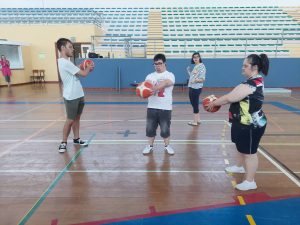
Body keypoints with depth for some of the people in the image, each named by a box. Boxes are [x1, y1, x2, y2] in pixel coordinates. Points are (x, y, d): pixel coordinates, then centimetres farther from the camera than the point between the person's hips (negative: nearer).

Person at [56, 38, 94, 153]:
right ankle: (63, 142, 13)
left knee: (77, 118, 15)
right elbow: (83, 74, -18)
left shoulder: (65, 62, 13)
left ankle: (76, 139, 27)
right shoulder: (64, 62, -20)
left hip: (78, 95, 9)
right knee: (70, 120, 0)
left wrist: (85, 68, -2)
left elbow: (77, 72, 14)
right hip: (71, 97, -9)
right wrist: (88, 68, 2)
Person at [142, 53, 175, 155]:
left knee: (165, 129, 6)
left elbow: (164, 84, -24)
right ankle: (150, 145, 26)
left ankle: (167, 146, 26)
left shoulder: (170, 75, -3)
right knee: (150, 128, 8)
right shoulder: (150, 76, 9)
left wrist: (154, 88, -42)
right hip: (152, 107, 3)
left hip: (165, 107, -3)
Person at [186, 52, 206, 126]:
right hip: (191, 88, 9)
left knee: (195, 104, -5)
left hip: (196, 88, -9)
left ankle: (195, 121, 3)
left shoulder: (202, 66, -11)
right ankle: (197, 120, 24)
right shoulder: (195, 67, 15)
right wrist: (189, 71, 12)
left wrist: (196, 80, -34)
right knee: (194, 104, 14)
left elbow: (202, 79, -17)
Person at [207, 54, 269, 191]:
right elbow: (235, 97, 15)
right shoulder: (255, 81, 9)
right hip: (245, 123, 11)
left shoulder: (251, 85, -26)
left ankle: (250, 181, 16)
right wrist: (218, 101, 8)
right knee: (242, 147, 27)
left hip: (251, 126, -11)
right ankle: (240, 167, 49)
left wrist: (214, 103, -8)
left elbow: (229, 98, -23)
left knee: (249, 152, 2)